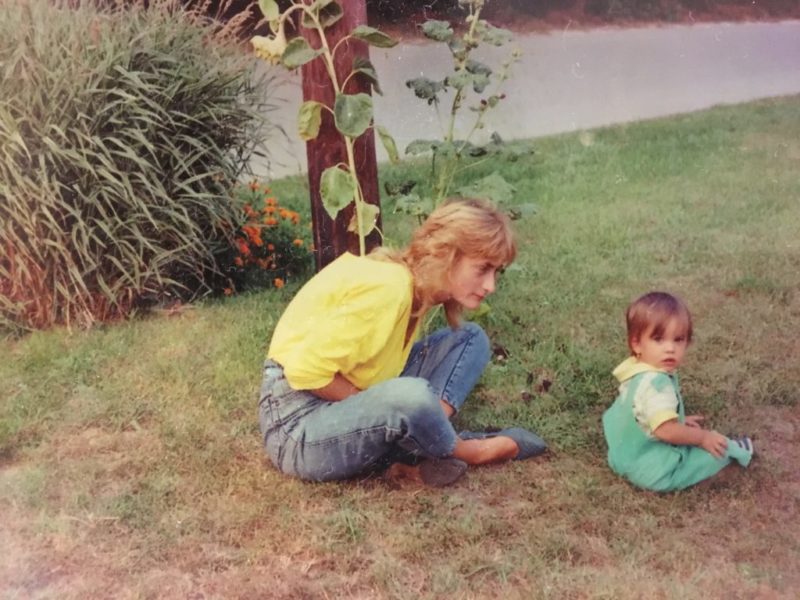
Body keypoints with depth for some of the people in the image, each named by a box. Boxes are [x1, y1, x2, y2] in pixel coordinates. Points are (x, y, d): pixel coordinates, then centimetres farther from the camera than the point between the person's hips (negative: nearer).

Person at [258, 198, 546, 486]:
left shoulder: (418, 282, 2)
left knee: (471, 338, 4)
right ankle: (460, 450, -6)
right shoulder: (388, 287, -25)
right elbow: (305, 372, -26)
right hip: (300, 423, -9)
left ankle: (421, 455, -13)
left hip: (357, 403, 9)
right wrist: (375, 404, -15)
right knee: (412, 397, -39)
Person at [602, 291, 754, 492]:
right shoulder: (656, 383, -34)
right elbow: (666, 431, -36)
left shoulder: (640, 371, -1)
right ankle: (732, 450, 30)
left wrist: (679, 420, 22)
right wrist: (703, 437, -21)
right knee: (716, 449, 3)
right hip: (653, 471, -10)